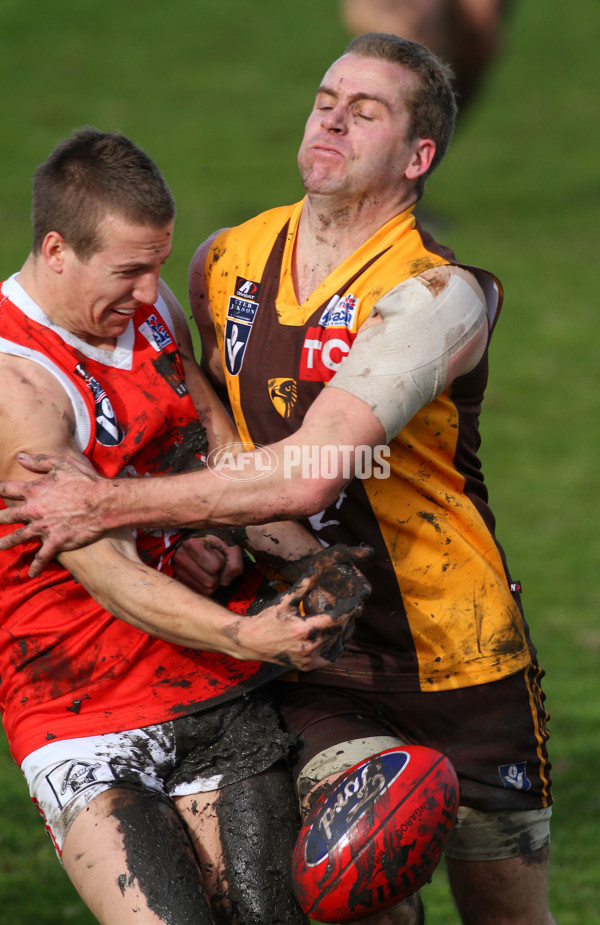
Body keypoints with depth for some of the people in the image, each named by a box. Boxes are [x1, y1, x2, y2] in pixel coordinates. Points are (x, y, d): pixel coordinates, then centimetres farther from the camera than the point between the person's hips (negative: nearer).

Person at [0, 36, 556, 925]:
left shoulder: (437, 294, -18)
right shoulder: (223, 262, 2)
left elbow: (308, 476, -27)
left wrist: (112, 506, -21)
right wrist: (198, 533, 7)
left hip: (460, 659, -3)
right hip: (311, 658, 3)